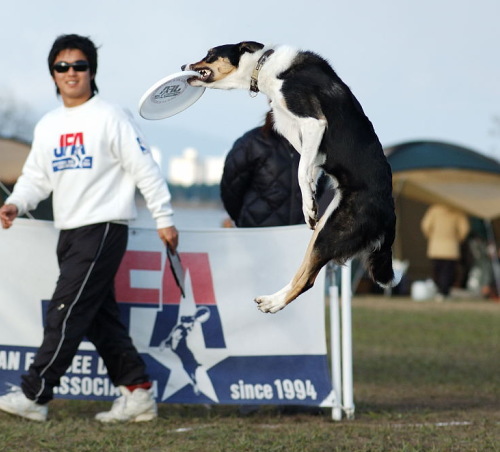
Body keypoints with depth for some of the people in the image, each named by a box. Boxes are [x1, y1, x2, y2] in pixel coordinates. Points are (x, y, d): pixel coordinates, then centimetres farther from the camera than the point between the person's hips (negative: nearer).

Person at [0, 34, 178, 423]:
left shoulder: (110, 117, -6)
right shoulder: (48, 126, 14)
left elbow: (145, 170, -7)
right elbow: (35, 177, 14)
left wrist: (164, 219, -10)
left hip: (104, 228, -8)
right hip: (70, 232, 8)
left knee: (66, 314, -10)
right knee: (99, 318, 9)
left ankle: (34, 396, -10)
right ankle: (138, 393, 16)